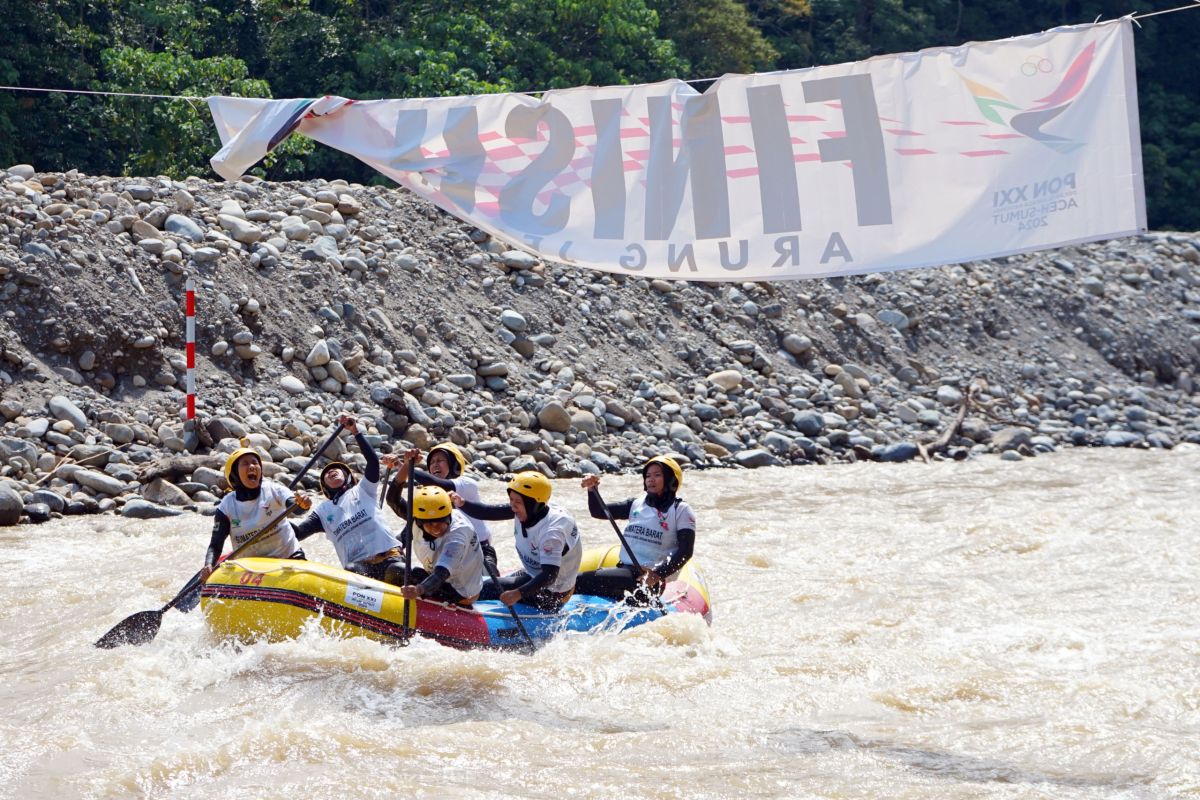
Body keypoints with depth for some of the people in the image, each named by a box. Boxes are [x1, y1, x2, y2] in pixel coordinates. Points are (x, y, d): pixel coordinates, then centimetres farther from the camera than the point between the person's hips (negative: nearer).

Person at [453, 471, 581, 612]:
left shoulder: (551, 531, -33)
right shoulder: (530, 511, -10)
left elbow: (550, 575, -42)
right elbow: (486, 512, -11)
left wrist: (518, 594, -53)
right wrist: (462, 503, -30)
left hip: (552, 596, -9)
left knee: (489, 588, -11)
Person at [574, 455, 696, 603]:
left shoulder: (681, 510, 0)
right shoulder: (637, 504, 18)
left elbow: (685, 552, -9)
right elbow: (598, 512, 15)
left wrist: (657, 575, -20)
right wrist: (592, 489, -5)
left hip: (651, 580, -7)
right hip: (625, 569, 8)